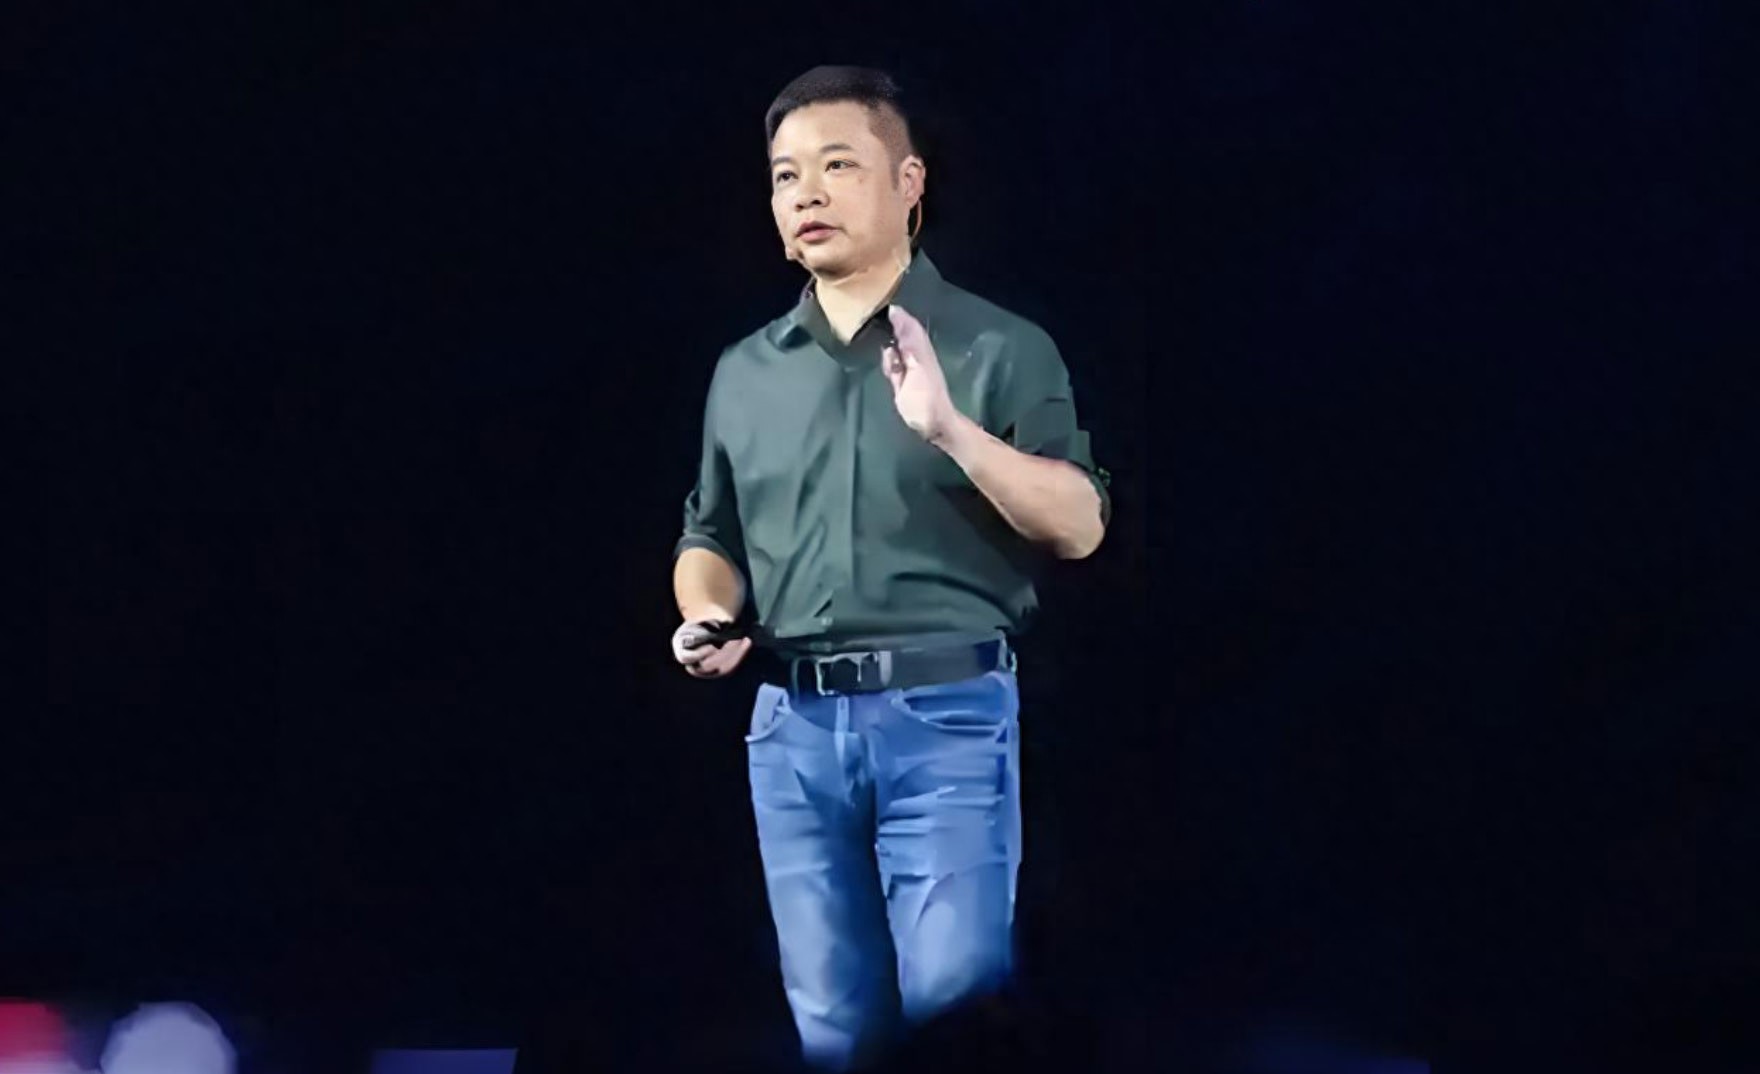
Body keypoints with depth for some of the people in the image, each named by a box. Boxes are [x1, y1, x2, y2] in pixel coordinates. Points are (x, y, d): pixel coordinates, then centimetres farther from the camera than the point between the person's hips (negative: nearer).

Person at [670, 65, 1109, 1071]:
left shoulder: (1000, 348, 0)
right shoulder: (745, 371, 14)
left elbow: (1079, 526, -8)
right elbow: (712, 536, 23)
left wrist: (951, 428, -21)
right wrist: (707, 617, 1)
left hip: (948, 720, -4)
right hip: (793, 731, 4)